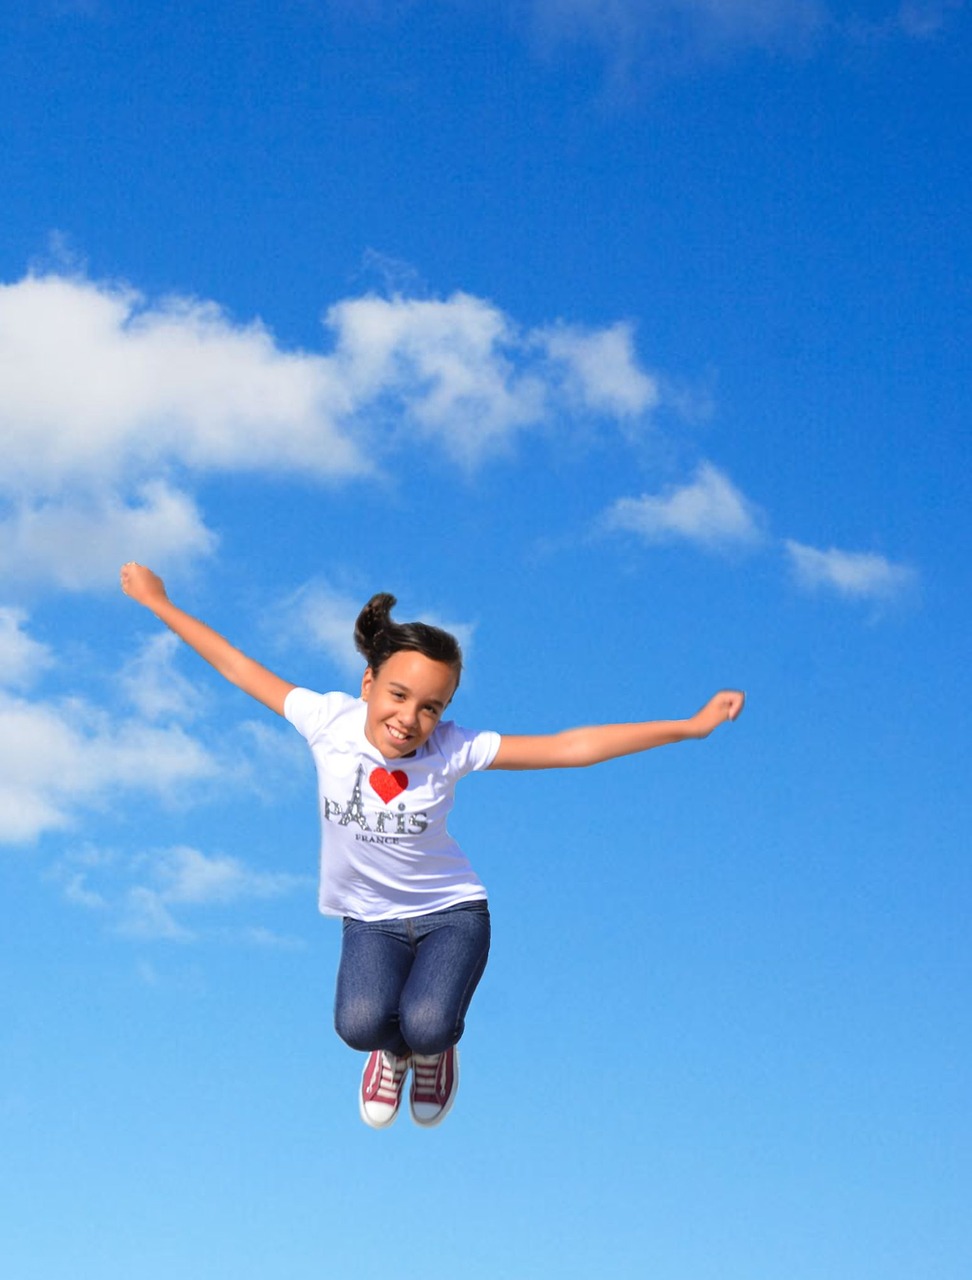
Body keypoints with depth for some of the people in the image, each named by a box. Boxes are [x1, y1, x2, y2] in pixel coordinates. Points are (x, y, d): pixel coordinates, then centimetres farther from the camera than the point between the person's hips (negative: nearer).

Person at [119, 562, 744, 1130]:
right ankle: (393, 1051, 13)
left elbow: (569, 747, -23)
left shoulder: (452, 750, -21)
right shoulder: (329, 722, -18)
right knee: (360, 1024, -28)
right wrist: (159, 604, 0)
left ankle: (433, 1050, 14)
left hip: (452, 912, -1)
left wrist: (691, 726, -26)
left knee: (426, 1026, -28)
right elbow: (239, 668, -6)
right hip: (370, 918, 1)